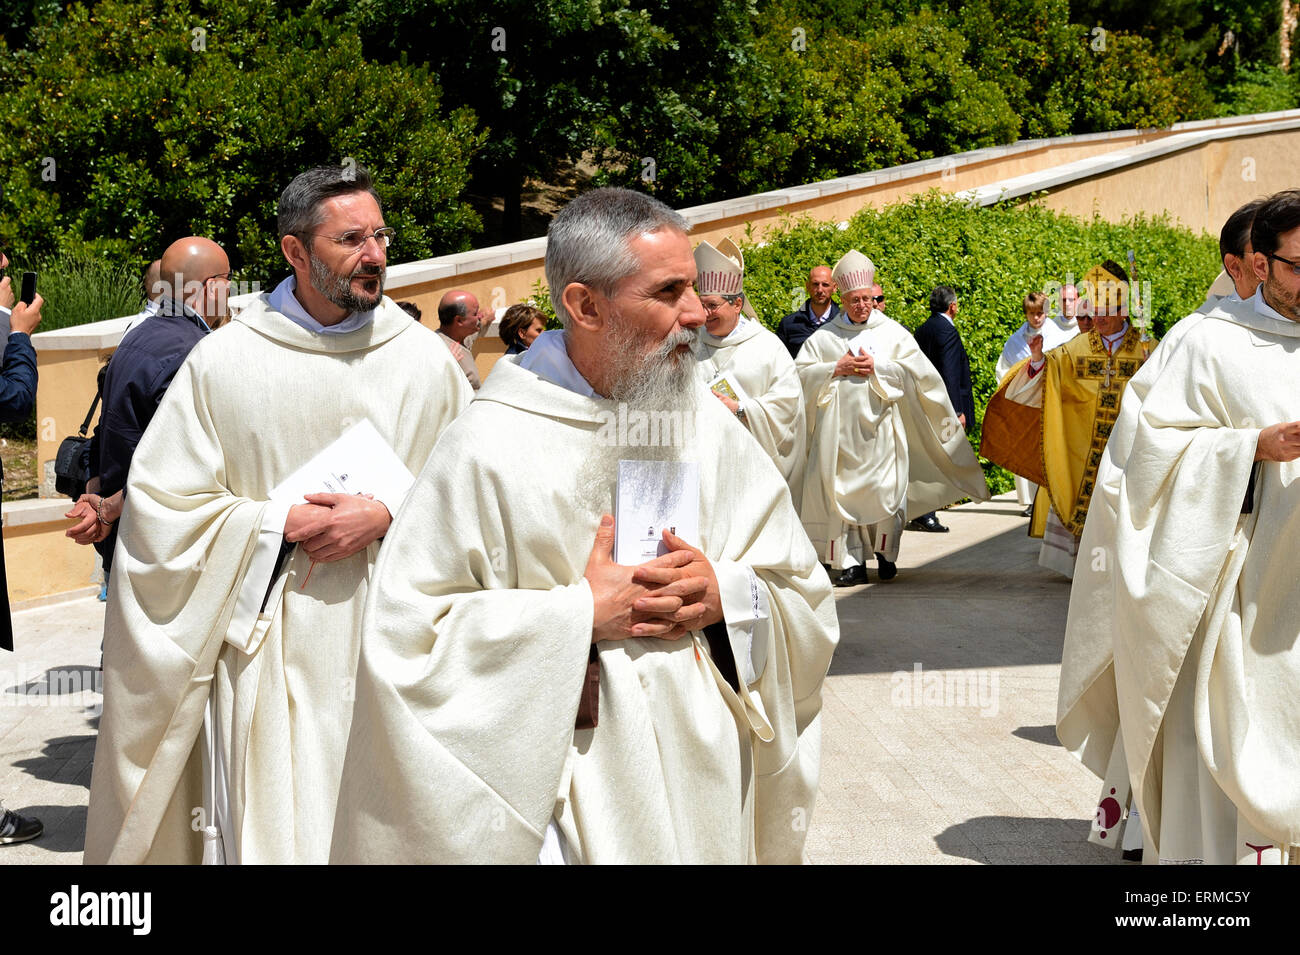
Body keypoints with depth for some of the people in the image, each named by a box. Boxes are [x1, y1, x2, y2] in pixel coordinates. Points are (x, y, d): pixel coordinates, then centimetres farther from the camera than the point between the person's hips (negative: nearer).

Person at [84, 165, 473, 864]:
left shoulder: (425, 360, 3)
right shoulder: (223, 362, 0)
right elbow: (160, 504, -1)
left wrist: (387, 515, -14)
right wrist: (280, 523, -11)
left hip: (390, 646, 1)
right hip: (268, 644, -1)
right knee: (268, 829, 1)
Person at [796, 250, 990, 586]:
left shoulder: (892, 332, 7)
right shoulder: (824, 336, 9)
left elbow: (915, 371, -1)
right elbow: (802, 373, 2)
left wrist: (876, 368, -10)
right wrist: (837, 369, -9)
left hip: (879, 427, -1)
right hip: (840, 430, 1)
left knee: (885, 492, -4)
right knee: (842, 492, -4)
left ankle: (885, 553, 15)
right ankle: (850, 562, 0)